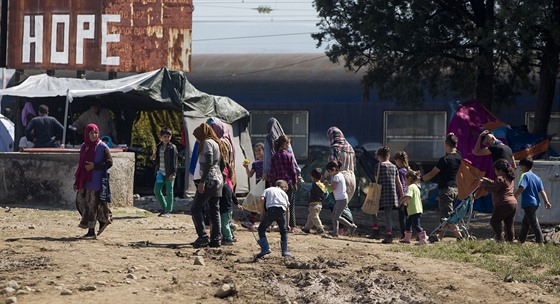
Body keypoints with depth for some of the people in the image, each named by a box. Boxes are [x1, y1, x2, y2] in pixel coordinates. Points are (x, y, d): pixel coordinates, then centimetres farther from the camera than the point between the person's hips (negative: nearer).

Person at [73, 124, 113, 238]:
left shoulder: (102, 147, -6)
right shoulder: (84, 147, 13)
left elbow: (109, 162, -10)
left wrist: (94, 166, -20)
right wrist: (77, 182, 18)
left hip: (95, 181, -7)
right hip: (84, 180, 7)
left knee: (92, 204, -6)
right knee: (80, 200, 3)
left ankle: (91, 231, 3)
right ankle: (103, 220, 14)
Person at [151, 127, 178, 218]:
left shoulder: (172, 148, -8)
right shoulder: (158, 147, 10)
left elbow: (174, 161, -10)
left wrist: (173, 173, -16)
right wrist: (154, 158, -4)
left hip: (169, 173, -6)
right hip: (160, 173, 6)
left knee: (169, 192, -1)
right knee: (156, 190, 6)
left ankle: (168, 211, 5)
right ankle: (164, 208, 22)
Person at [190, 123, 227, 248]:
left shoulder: (207, 143, -7)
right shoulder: (217, 144, 20)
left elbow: (209, 163, -19)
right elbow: (222, 165, 21)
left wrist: (202, 181, -22)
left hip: (209, 181, -9)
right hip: (218, 181, 9)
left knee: (196, 208, -5)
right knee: (214, 211, 8)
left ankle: (203, 236, -13)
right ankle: (216, 239, 4)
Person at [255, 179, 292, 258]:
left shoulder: (267, 190, 27)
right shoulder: (283, 193, 30)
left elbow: (262, 199, 6)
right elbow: (288, 209, 26)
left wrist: (263, 213, 13)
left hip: (271, 209, -1)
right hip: (281, 210, 1)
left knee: (261, 229, 14)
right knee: (283, 231, 22)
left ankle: (265, 248, 1)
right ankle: (285, 251, 20)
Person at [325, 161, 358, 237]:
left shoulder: (336, 177, -17)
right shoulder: (340, 175, 13)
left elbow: (333, 187, -23)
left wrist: (327, 184, -7)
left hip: (342, 199, -10)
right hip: (340, 199, 10)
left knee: (337, 217, -6)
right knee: (334, 215, 12)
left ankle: (351, 226, -3)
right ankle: (335, 232, 14)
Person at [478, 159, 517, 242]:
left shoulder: (500, 178, -11)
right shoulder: (510, 178, 19)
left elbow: (494, 189, -16)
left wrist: (483, 184, -5)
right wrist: (487, 180, 28)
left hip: (504, 204, -9)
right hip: (513, 203, 9)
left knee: (494, 221, -1)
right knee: (509, 224, 11)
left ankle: (500, 238, -10)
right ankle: (510, 240, 9)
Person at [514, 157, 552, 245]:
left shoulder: (525, 175, -9)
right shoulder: (537, 177, 13)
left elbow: (521, 188, -22)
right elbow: (542, 191, 5)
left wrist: (513, 197, -18)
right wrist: (546, 201, -1)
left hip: (528, 204, -8)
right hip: (535, 203, 8)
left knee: (534, 223, -8)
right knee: (525, 223, 20)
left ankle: (540, 242, -10)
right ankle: (521, 240, 28)